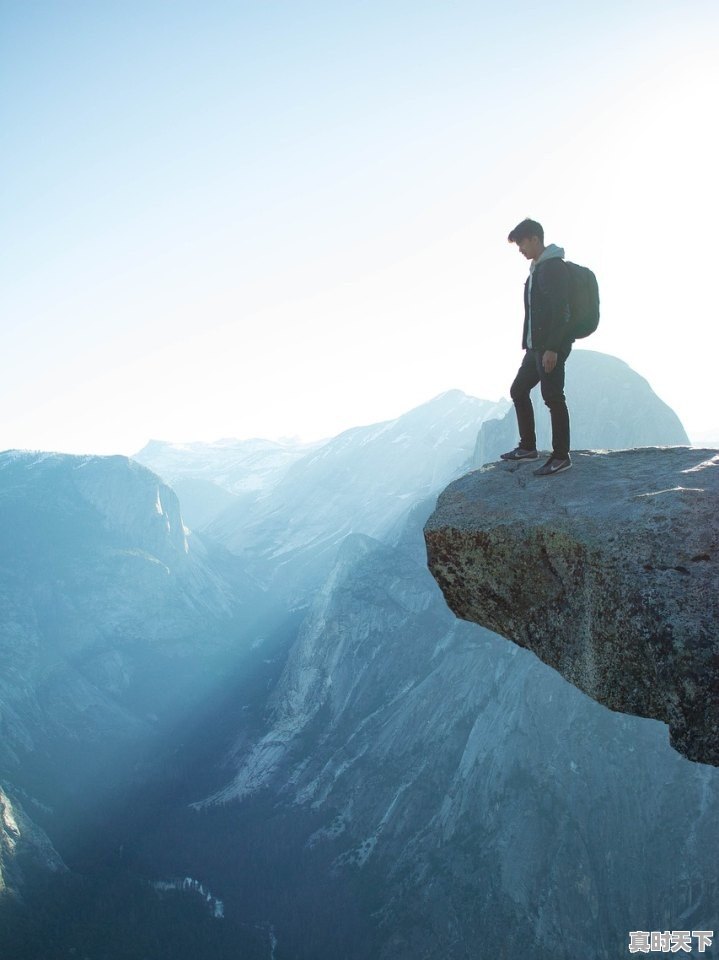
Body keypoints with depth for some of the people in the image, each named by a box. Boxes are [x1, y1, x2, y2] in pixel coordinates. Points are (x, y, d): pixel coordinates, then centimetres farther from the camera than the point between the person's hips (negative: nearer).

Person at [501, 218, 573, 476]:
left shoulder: (555, 267, -12)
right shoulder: (537, 268, 18)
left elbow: (560, 311, -20)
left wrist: (552, 348, -25)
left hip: (551, 347, -10)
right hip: (536, 347, 10)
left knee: (553, 398, -7)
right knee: (519, 391, 14)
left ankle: (561, 457, 2)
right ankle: (527, 446, 24)